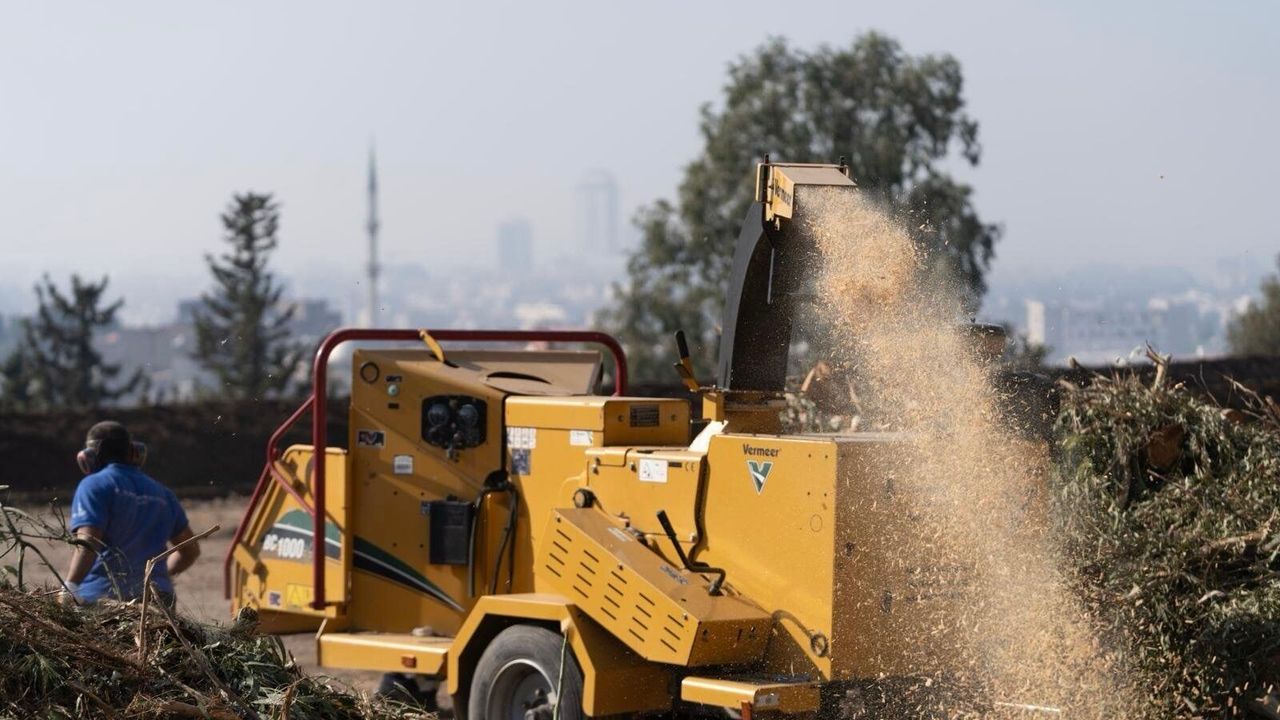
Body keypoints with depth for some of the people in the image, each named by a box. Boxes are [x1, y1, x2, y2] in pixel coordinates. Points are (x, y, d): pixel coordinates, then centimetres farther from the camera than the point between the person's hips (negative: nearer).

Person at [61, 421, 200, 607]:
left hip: (102, 598, -6)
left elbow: (87, 544, -16)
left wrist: (68, 590, -26)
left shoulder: (94, 486, 0)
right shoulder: (161, 492, 20)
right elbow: (191, 550, 26)